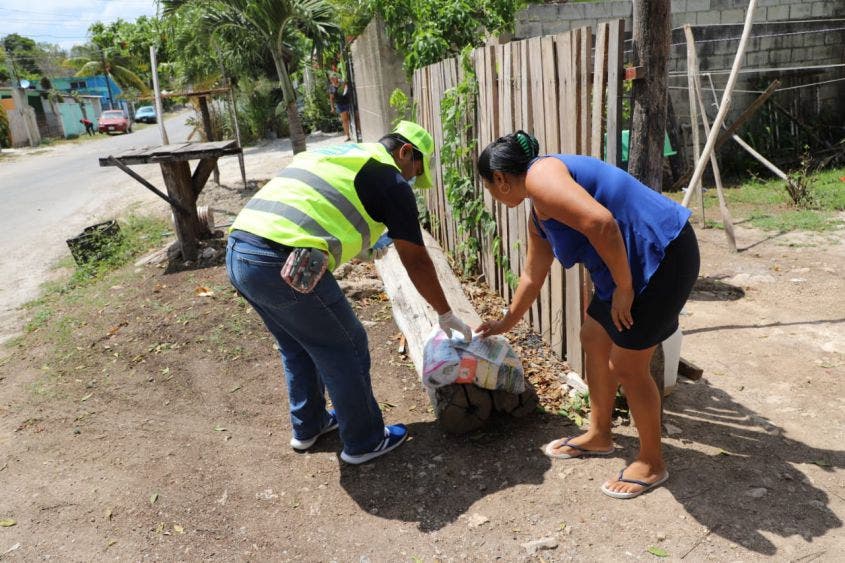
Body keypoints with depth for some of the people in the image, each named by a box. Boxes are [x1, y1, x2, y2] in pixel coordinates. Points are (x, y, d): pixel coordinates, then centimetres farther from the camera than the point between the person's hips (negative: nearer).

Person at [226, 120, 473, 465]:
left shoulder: (330, 153, 27)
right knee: (344, 349, 10)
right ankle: (364, 441, 25)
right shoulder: (391, 179, 4)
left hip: (237, 251, 9)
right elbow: (416, 261, 6)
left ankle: (308, 426, 43)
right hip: (283, 264, -9)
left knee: (297, 345, 26)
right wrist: (446, 315, 17)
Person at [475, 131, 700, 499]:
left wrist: (623, 288, -19)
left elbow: (601, 223, -30)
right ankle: (598, 436, 35)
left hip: (663, 255, -10)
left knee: (626, 366, 0)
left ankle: (652, 463, 21)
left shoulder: (539, 176, -16)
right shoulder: (538, 215, 15)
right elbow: (532, 275, 27)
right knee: (594, 340, 18)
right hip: (633, 262, 10)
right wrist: (505, 323, 38)